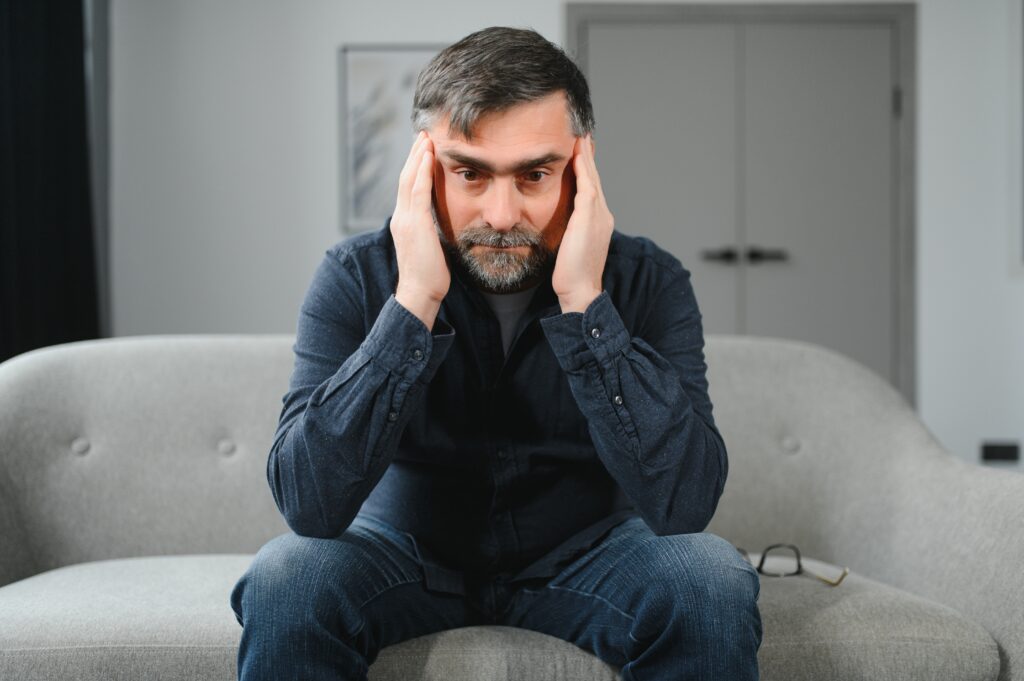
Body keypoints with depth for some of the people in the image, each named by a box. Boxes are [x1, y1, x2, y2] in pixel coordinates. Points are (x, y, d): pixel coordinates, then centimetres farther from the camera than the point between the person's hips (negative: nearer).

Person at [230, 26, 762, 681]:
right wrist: (415, 301, -32)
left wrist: (583, 302, -33)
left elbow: (685, 504, -28)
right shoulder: (356, 277, -15)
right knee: (283, 583, -29)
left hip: (583, 552, 1)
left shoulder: (647, 282, -15)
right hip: (406, 549, 0)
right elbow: (309, 503, -26)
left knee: (714, 583, -27)